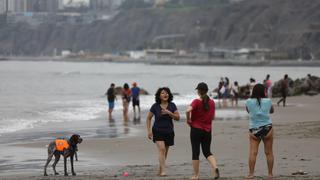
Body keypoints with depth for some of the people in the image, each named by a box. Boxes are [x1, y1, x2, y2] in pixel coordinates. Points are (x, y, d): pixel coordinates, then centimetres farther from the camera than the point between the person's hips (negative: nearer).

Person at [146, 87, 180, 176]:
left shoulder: (172, 105, -1)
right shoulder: (155, 106, -6)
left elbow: (177, 118, -3)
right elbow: (148, 118, 3)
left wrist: (169, 113, -19)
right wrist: (149, 131, -3)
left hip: (169, 132, 3)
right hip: (158, 131, -3)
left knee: (165, 152, 9)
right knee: (162, 149, -20)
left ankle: (160, 171, 24)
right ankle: (163, 171, -23)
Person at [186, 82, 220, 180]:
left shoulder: (196, 102, -11)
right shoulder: (211, 102, 3)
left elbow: (188, 110, -27)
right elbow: (212, 117, 11)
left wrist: (188, 120, -11)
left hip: (196, 129, -4)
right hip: (207, 130, 4)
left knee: (195, 153, 5)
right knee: (207, 152, 12)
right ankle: (215, 167, -14)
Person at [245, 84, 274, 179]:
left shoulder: (248, 102, -4)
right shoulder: (268, 101, -2)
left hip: (254, 130, 0)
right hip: (267, 128, 0)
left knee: (253, 152, -3)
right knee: (269, 152, 8)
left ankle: (251, 173, -10)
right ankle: (270, 173, 13)